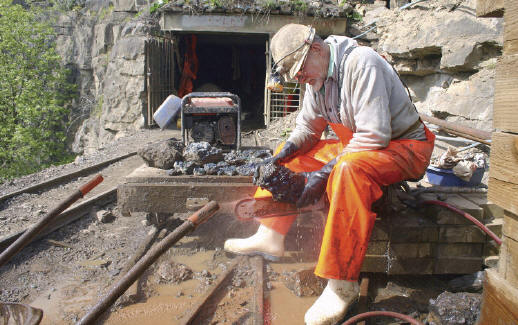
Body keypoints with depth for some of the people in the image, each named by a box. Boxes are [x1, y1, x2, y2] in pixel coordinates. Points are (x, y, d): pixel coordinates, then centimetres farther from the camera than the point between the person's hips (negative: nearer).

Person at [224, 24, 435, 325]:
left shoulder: (361, 63, -24)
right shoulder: (317, 76, 3)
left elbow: (375, 135, -30)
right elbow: (307, 127, 11)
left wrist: (326, 172, -30)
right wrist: (287, 151, -8)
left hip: (404, 147, -9)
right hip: (355, 146, 9)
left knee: (349, 167, -39)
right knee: (289, 155, 5)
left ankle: (342, 285, -32)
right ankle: (270, 236, 5)